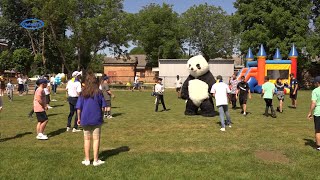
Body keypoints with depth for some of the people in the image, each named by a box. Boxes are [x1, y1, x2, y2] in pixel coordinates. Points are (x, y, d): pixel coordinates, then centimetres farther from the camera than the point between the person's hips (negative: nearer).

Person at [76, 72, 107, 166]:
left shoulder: (83, 93, -3)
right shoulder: (99, 92, -7)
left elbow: (79, 108, -1)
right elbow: (103, 106, -3)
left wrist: (79, 118, 10)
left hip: (85, 119, 2)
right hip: (96, 119, -2)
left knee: (86, 139, 13)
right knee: (96, 139, 7)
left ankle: (87, 160, 19)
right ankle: (96, 160, 11)